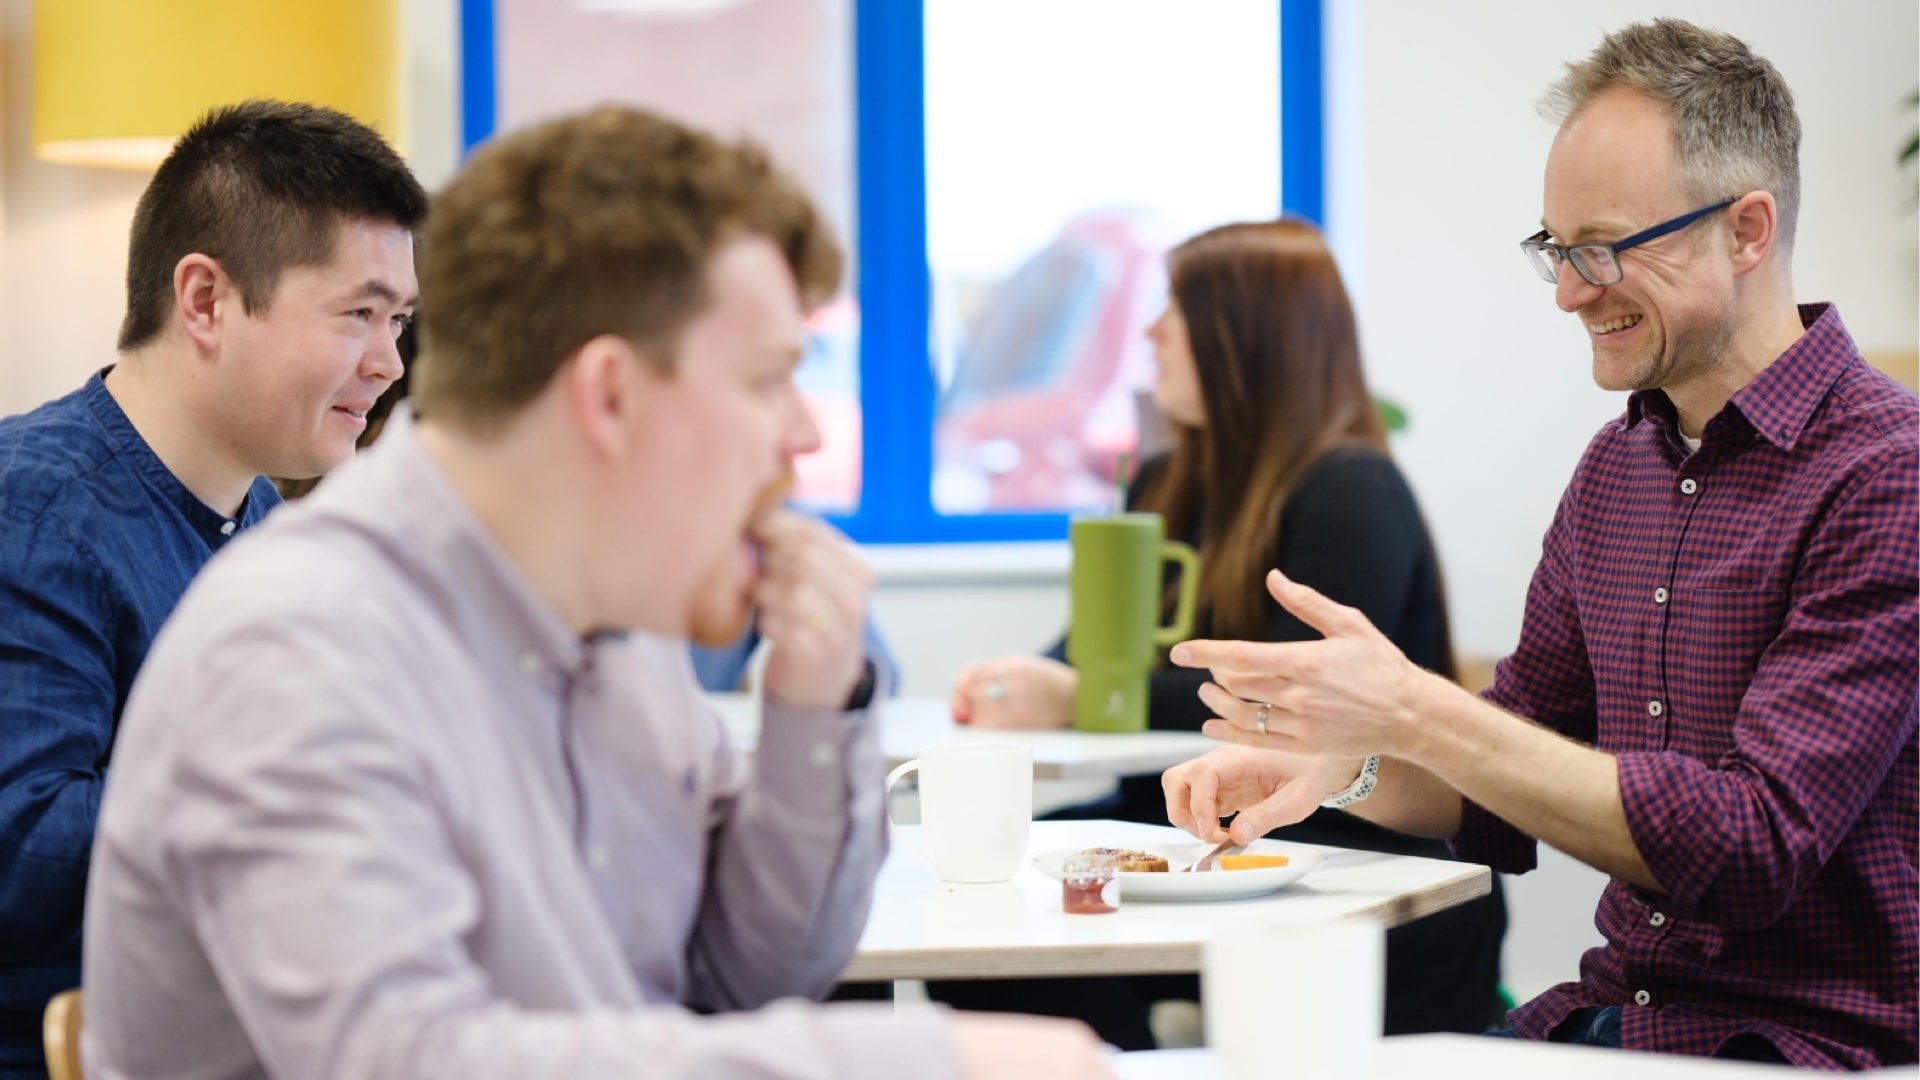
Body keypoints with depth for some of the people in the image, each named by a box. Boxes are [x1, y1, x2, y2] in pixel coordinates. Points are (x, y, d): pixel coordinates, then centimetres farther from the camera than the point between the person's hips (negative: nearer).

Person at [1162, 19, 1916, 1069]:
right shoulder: (1615, 468, 12)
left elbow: (1753, 844, -21)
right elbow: (1509, 783, 18)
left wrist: (1409, 712, -22)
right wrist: (1339, 761, -4)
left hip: (1805, 1043, -7)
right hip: (1610, 1015, 7)